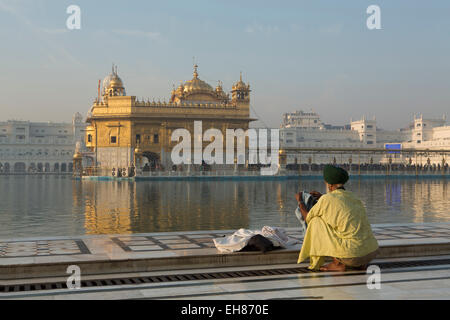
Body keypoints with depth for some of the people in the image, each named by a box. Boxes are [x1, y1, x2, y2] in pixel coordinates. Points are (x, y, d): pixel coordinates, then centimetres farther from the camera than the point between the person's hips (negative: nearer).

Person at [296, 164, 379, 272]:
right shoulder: (355, 199, 16)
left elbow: (308, 218, 13)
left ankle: (338, 263, 6)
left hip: (353, 254, -7)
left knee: (316, 221, 6)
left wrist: (300, 201, 30)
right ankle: (361, 263, 13)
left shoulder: (326, 199, -3)